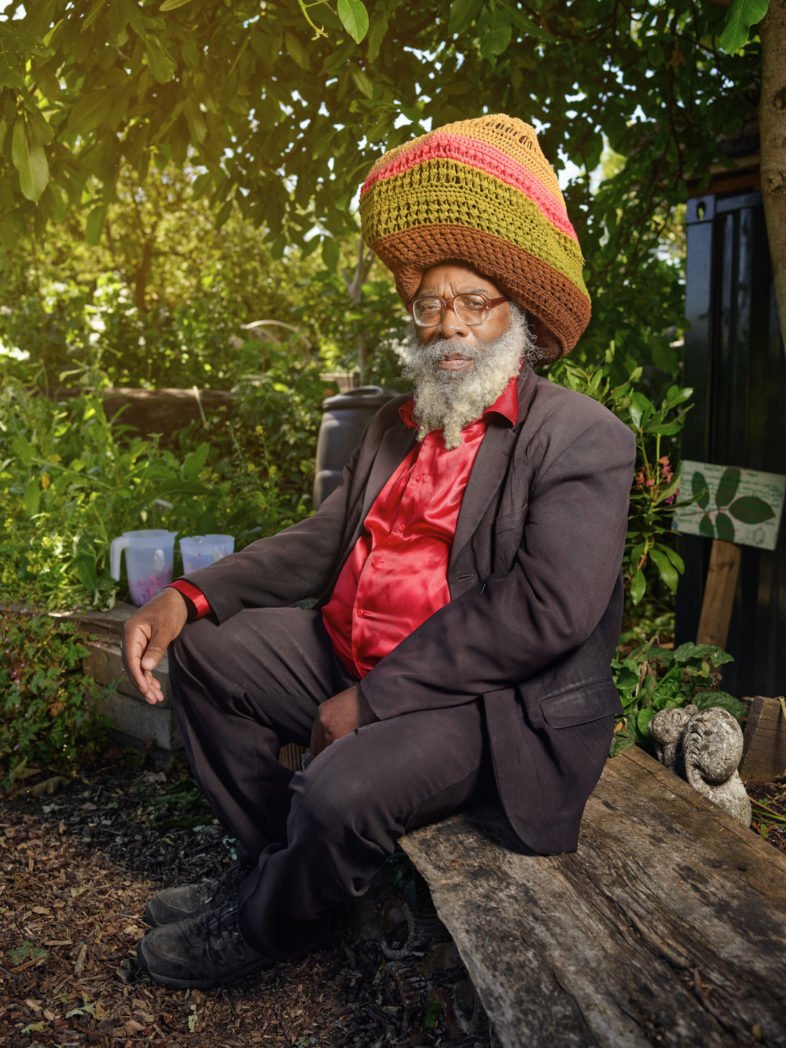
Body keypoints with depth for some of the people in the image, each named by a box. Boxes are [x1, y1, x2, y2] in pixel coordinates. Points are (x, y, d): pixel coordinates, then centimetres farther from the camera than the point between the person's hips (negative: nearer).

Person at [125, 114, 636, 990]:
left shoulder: (581, 439, -11)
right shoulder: (396, 426, 14)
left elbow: (548, 609, -22)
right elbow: (325, 542, 11)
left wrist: (375, 699, -21)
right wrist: (189, 596, -5)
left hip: (496, 704, -8)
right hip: (353, 661, 8)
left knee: (341, 791, -30)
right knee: (205, 650, 6)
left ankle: (271, 926, 6)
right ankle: (271, 862, 15)